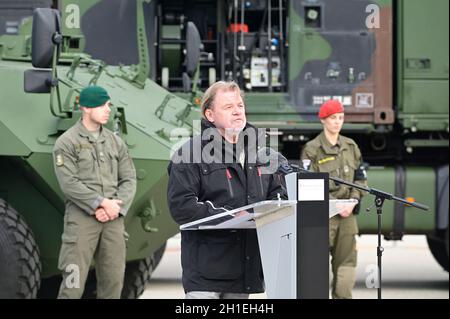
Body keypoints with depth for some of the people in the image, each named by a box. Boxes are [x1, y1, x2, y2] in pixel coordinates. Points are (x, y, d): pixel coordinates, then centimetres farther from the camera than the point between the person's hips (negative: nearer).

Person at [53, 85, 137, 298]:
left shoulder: (115, 142, 15)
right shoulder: (66, 143, -1)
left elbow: (129, 179, 10)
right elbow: (69, 183, -10)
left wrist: (116, 207, -7)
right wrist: (101, 203, -14)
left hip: (113, 219, 5)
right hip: (81, 218, -5)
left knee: (113, 280, 5)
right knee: (74, 282, -7)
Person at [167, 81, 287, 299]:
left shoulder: (258, 149, 16)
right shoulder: (190, 153, -6)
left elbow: (278, 192, 23)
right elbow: (180, 205, -15)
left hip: (248, 263, 6)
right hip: (207, 265, -6)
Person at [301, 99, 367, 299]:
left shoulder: (351, 146, 14)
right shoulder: (312, 149, -2)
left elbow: (361, 178, 15)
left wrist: (352, 202, -2)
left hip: (348, 213, 5)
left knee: (347, 259, 3)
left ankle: (342, 296, 10)